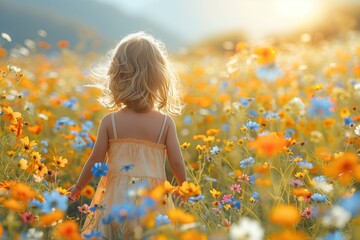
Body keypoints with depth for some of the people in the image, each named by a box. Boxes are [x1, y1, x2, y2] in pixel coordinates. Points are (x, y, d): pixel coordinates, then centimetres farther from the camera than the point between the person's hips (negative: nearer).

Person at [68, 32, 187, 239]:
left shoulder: (110, 121, -6)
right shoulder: (166, 122, -6)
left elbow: (95, 161, -1)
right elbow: (177, 163, -3)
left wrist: (78, 187, 17)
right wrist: (184, 187, 18)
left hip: (117, 198, 0)